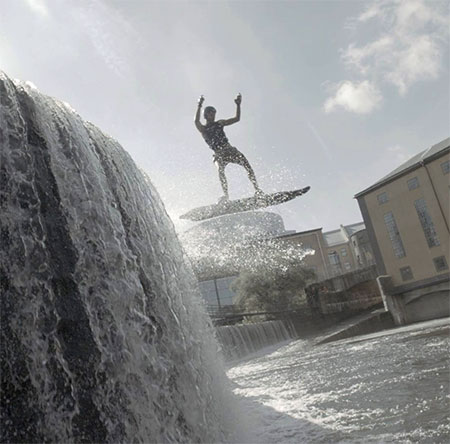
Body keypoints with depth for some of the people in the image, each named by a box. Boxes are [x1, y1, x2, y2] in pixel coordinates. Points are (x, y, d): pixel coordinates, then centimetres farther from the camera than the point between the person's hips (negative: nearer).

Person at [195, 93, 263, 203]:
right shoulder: (203, 129, 7)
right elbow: (196, 121, -17)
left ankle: (257, 189, -20)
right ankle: (226, 195, -32)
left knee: (246, 163, -19)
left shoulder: (219, 123, 18)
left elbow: (237, 119, 17)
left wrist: (238, 105, 6)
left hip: (230, 150, 3)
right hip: (219, 154, -3)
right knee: (220, 169, -33)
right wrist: (199, 106, -24)